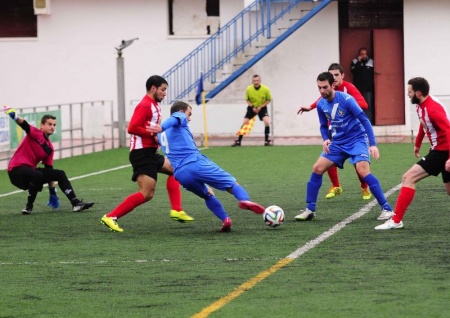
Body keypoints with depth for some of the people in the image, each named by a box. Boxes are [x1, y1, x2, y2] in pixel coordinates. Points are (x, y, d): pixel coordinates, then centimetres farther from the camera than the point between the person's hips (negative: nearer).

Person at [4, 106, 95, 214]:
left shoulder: (49, 147, 13)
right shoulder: (35, 133, -6)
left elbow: (49, 171, 16)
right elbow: (23, 124, -28)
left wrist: (53, 193, 13)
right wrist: (15, 116, -51)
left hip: (31, 170, 8)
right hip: (16, 169, -8)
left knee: (60, 174, 4)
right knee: (37, 175, -36)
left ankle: (75, 203, 3)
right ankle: (29, 206, -17)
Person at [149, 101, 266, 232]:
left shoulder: (162, 135, 30)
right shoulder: (179, 117, 11)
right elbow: (174, 119, -14)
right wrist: (162, 127, -36)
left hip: (180, 174, 6)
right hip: (196, 163, -6)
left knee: (208, 195, 29)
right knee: (231, 183, -3)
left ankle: (225, 220, 12)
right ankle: (245, 200, -32)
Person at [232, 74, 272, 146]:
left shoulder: (265, 89, -19)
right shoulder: (248, 89, -16)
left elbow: (268, 100, -6)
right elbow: (247, 99, -1)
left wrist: (261, 107, -17)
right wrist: (252, 107, -16)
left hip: (262, 107, -1)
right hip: (252, 107, 1)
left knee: (267, 122, -21)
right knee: (244, 123, -8)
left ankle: (267, 141, -7)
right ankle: (238, 141, 0)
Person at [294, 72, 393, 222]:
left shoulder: (346, 99, -19)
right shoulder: (321, 104, -1)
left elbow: (364, 120, -18)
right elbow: (324, 126, 14)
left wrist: (373, 144, -24)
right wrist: (326, 140, -8)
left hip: (356, 139, -6)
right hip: (338, 142, 6)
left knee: (363, 171, -25)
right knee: (317, 168, -4)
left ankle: (386, 208, -19)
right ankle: (310, 210, 6)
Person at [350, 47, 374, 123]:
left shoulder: (370, 62, 5)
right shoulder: (355, 62, 3)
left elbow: (373, 73, 6)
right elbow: (353, 71, -12)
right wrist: (359, 62, -15)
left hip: (368, 88, 0)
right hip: (358, 88, 0)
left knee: (368, 106, -3)